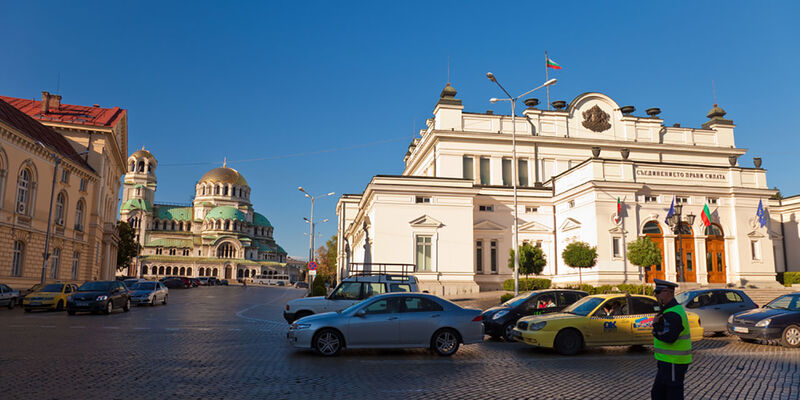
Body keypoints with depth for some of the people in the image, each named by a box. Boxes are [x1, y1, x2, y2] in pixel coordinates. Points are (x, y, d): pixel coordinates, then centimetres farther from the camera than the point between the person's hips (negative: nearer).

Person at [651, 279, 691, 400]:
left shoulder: (673, 314, -20)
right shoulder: (675, 309, 14)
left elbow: (669, 337, -31)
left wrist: (655, 325, -18)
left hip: (673, 363, -10)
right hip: (668, 361, 10)